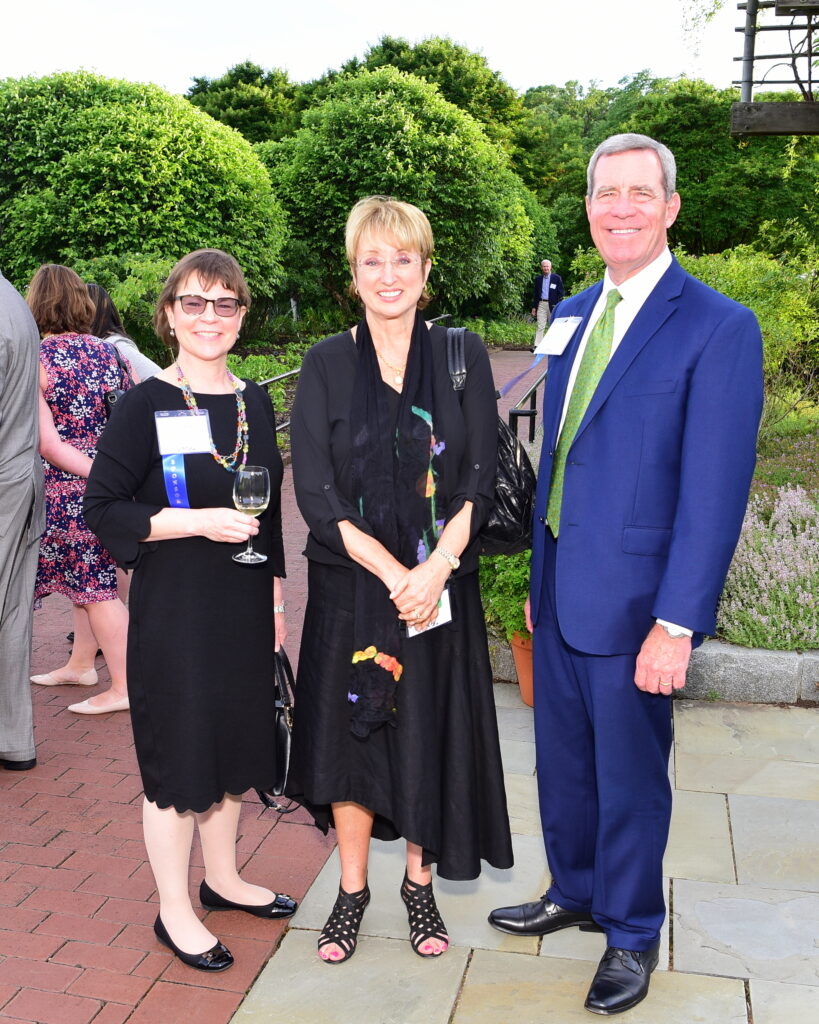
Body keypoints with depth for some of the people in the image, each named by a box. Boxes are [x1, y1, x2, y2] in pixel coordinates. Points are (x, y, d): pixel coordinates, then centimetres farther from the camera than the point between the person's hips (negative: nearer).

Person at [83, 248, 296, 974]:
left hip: (245, 606, 6)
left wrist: (276, 594, 13)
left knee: (235, 743, 17)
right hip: (174, 611, -5)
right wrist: (199, 521, -22)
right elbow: (103, 509, -12)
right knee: (178, 756, 5)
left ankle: (222, 878, 37)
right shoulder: (147, 405, -10)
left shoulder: (255, 402, 7)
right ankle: (174, 910, 23)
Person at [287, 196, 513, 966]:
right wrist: (392, 572, -16)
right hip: (350, 585, 0)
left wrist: (435, 569, -17)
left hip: (441, 584, 1)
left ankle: (420, 882, 30)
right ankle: (352, 888, 28)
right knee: (349, 727, 8)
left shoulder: (462, 356, 0)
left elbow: (480, 477, -4)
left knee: (430, 731, 9)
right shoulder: (325, 365, -2)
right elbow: (314, 490, -8)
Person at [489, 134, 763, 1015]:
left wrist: (676, 624, -19)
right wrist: (539, 575, 14)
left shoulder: (718, 328, -13)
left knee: (630, 776, 11)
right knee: (562, 762, 20)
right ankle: (574, 893, 44)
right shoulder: (574, 316, 9)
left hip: (631, 603, -6)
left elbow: (714, 489, -16)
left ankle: (631, 935, 34)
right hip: (559, 594, 6)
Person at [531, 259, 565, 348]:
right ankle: (537, 346, -15)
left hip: (552, 305, -1)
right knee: (540, 326, -8)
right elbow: (535, 294, 13)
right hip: (541, 304, 1)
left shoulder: (557, 278, 3)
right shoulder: (538, 279, 11)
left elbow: (560, 293, 2)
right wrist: (534, 307, 7)